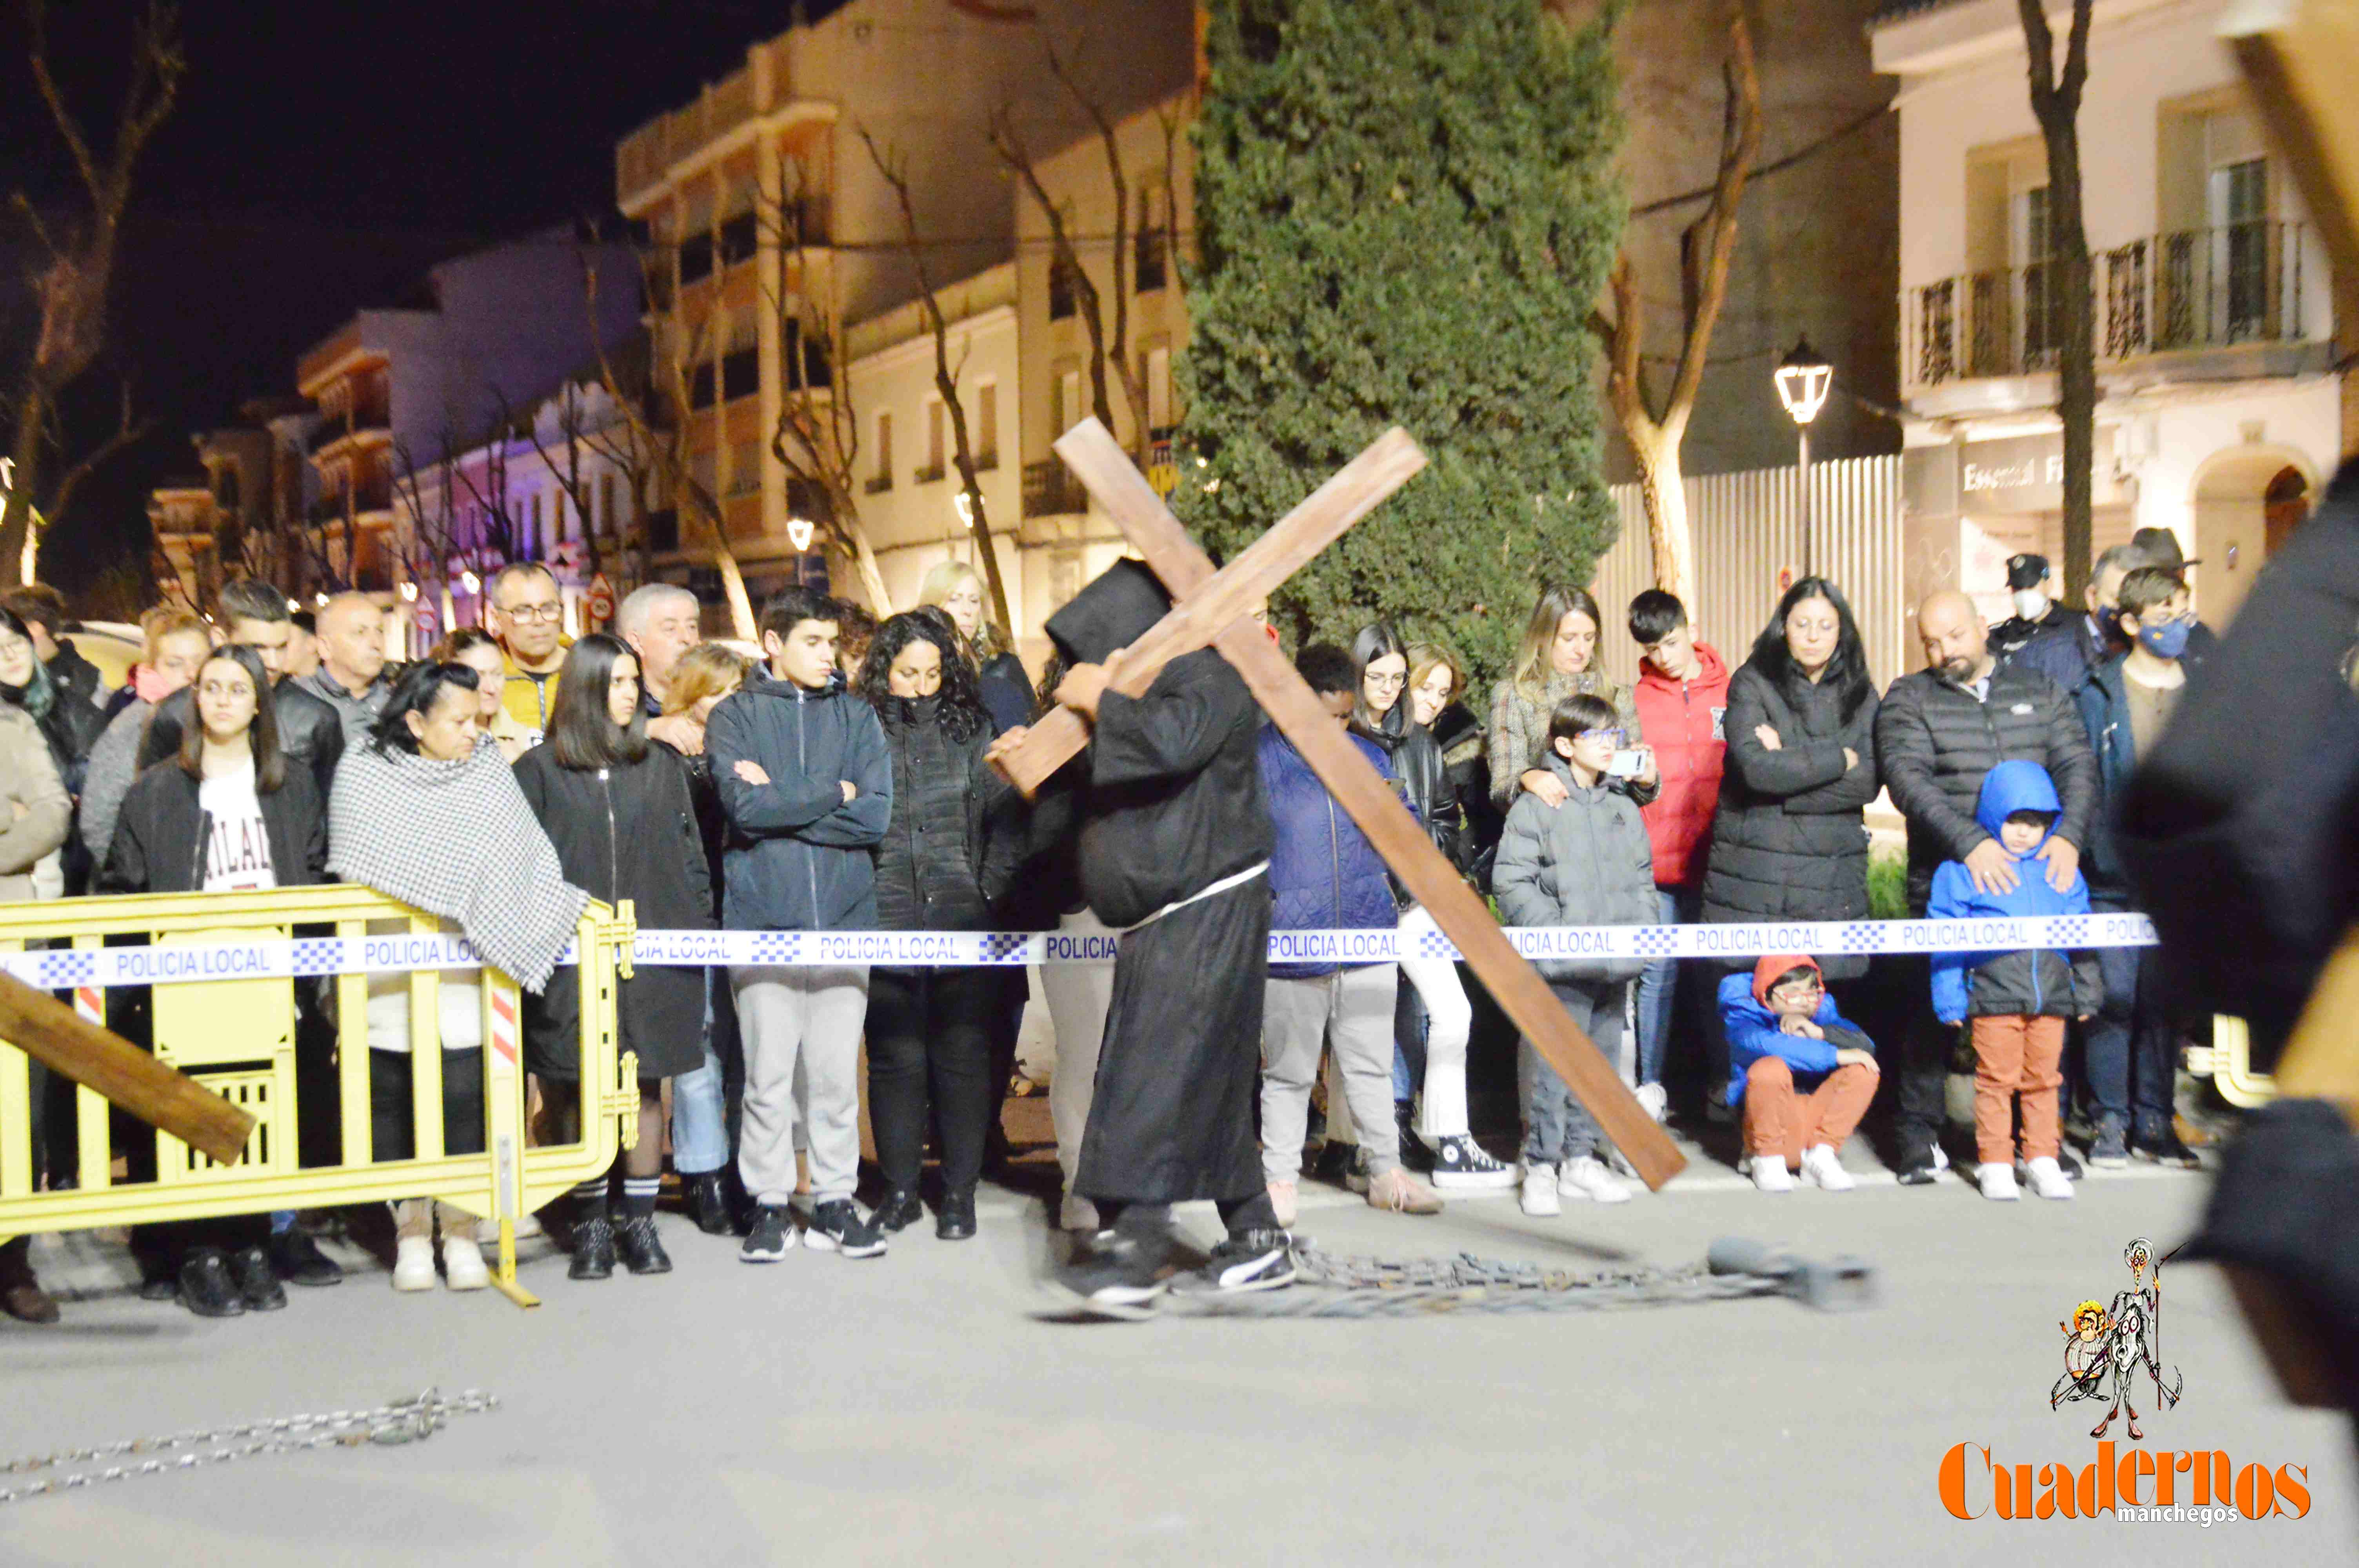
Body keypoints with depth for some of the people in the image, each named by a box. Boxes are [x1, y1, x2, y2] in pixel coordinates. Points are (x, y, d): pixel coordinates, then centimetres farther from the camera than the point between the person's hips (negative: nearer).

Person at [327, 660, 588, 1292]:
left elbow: (529, 859, 9)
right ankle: (411, 1229, 14)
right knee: (393, 1096, 2)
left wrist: (562, 908, -1)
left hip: (468, 964, 1)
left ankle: (460, 1229, 8)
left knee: (464, 1093, -4)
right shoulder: (362, 776, 1)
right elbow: (352, 874, 4)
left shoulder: (489, 772, 6)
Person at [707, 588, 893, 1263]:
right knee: (768, 1073, 0)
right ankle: (770, 1203, 10)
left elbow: (876, 815, -3)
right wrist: (832, 793, -6)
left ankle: (835, 1200, 15)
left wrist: (780, 803, -7)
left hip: (843, 917, 2)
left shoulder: (857, 717, 10)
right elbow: (744, 804, -12)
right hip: (763, 918, -2)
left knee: (838, 1073, 5)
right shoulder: (735, 716, 5)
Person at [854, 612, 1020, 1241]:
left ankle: (960, 1190, 10)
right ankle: (899, 1188, 13)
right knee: (895, 1057, 3)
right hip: (887, 924, -1)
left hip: (963, 925, 1)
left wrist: (988, 889, 2)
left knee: (963, 1055, 2)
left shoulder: (969, 729, 8)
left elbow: (1005, 817, 9)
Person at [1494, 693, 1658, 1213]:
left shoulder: (1624, 809, 16)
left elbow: (1643, 878, 23)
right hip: (1561, 970, -6)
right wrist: (1556, 933, -16)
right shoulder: (1535, 807, -4)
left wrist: (1640, 929, 7)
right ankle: (1541, 1165, 0)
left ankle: (1580, 1159, 22)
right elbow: (1511, 882, -8)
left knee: (1601, 1059, 11)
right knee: (1552, 1063, -9)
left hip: (1615, 966, 6)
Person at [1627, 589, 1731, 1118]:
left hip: (1716, 857, 0)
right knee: (1658, 970, -1)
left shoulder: (1729, 692, 7)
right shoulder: (1638, 699, 7)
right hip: (1659, 861, 0)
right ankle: (1650, 1085, 6)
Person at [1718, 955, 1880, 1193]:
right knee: (1770, 1068, -31)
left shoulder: (1822, 1012, 7)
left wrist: (1819, 1032, -24)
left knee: (1863, 1071, -15)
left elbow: (1864, 1045, -8)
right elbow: (1760, 1043, -31)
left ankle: (1821, 1155, -6)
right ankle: (1767, 1160, -11)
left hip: (1818, 1118, 4)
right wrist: (1836, 1055, -30)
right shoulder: (1744, 1017, -7)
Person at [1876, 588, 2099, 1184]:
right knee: (1934, 1009, -1)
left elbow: (2078, 766, 4)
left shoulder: (2039, 690, 13)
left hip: (2036, 875, 2)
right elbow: (1909, 782, -12)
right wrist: (1970, 844, -26)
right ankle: (1921, 1135, 10)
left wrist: (2069, 835, -15)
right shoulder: (1908, 701, 3)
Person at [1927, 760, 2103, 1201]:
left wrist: (2087, 993, 18)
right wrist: (1950, 1000, -5)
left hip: (2051, 997, 4)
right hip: (1993, 996, -4)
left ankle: (2042, 1160, 18)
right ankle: (1994, 1162, 6)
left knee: (2043, 1079, 9)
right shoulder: (1962, 871, 2)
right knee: (1996, 1079, -2)